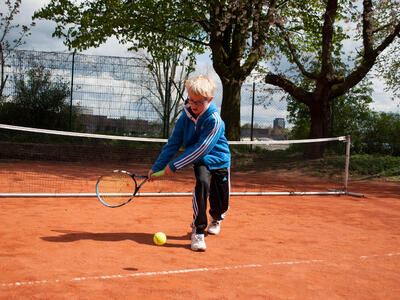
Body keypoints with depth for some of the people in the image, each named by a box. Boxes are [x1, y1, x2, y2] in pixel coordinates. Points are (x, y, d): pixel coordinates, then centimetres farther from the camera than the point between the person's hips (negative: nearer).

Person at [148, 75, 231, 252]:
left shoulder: (214, 120, -24)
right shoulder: (186, 116, -9)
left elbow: (200, 149, -27)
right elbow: (173, 143, -3)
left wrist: (174, 165, -26)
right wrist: (157, 167, -6)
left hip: (219, 161, -2)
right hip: (200, 162, 2)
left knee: (221, 204, 4)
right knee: (202, 183, -29)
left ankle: (216, 218, 44)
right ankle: (198, 231, -19)